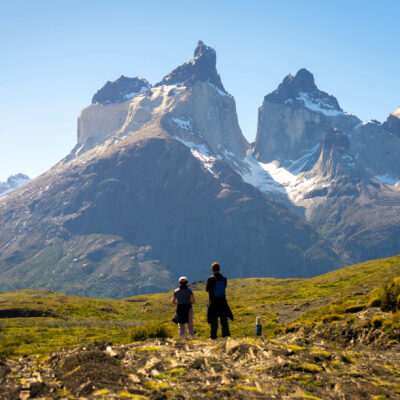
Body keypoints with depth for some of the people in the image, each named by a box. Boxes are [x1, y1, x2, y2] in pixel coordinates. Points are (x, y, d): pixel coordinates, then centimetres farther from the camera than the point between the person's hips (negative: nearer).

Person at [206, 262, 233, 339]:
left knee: (213, 320, 4)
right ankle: (226, 334, 14)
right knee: (224, 319, 12)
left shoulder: (210, 279, -13)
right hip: (222, 302, 3)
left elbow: (207, 289, -1)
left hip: (213, 302, -3)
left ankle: (213, 335, 4)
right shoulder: (224, 279, -2)